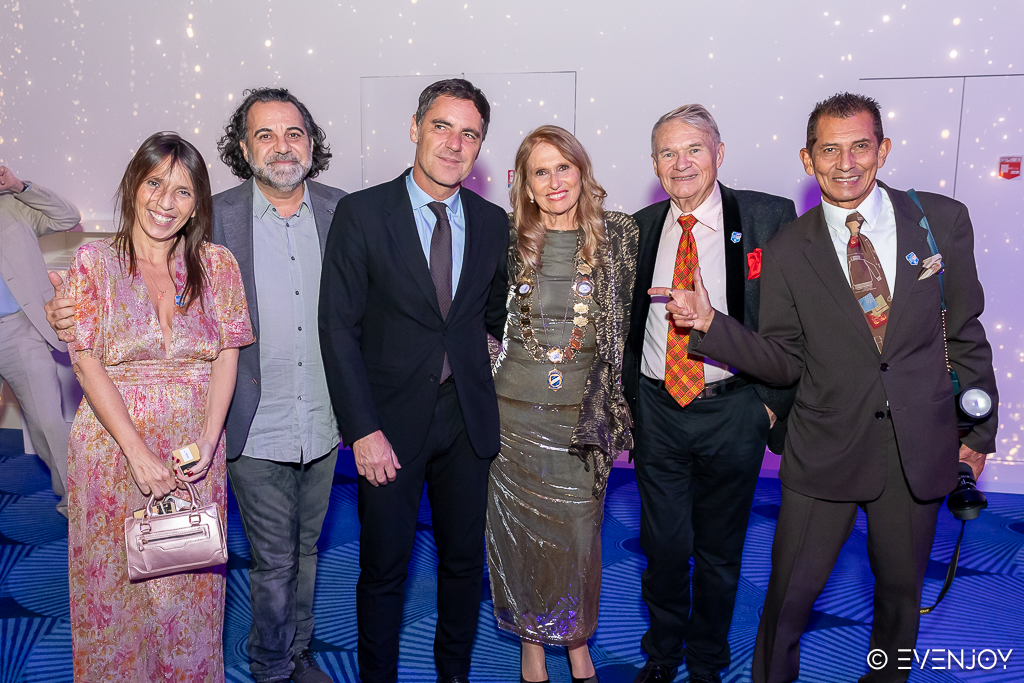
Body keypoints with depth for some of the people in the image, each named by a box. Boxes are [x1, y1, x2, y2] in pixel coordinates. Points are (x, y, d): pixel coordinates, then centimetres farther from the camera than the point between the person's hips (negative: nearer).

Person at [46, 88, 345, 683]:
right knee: (273, 561, 10)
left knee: (306, 549, 20)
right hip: (257, 429, -2)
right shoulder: (215, 217, -7)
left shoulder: (344, 211, 0)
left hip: (323, 423, 3)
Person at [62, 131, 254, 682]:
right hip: (115, 445, -1)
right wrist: (138, 452, -15)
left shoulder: (216, 264, 2)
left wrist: (207, 442, -13)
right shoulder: (94, 261, -3)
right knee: (117, 584, 11)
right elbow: (87, 363, -8)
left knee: (189, 589, 11)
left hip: (195, 447, 1)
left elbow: (228, 355, -1)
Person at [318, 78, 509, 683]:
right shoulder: (362, 213, -7)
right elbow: (338, 327, -9)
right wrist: (363, 429, -13)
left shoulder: (493, 222, 4)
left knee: (465, 560, 16)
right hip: (392, 418, -3)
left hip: (468, 416, 3)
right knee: (383, 568, 10)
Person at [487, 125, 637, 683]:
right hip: (514, 409, 1)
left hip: (583, 410, 0)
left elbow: (628, 320, 5)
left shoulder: (617, 235, 0)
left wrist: (611, 405, 1)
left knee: (578, 530, 6)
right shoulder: (508, 240, 0)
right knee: (519, 528, 10)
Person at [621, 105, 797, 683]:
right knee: (664, 547, 12)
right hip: (656, 411, 2)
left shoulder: (771, 218, -6)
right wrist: (629, 395, 8)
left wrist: (774, 399, -7)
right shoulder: (641, 227, 4)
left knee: (720, 552, 15)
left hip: (733, 412, -2)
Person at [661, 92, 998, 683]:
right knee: (789, 595, 7)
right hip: (826, 451, -1)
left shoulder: (943, 220, -2)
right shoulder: (787, 252, -5)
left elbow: (966, 333, 4)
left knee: (901, 590, 20)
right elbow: (784, 363, -5)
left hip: (920, 449, 2)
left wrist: (978, 429, 7)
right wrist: (711, 323, -19)